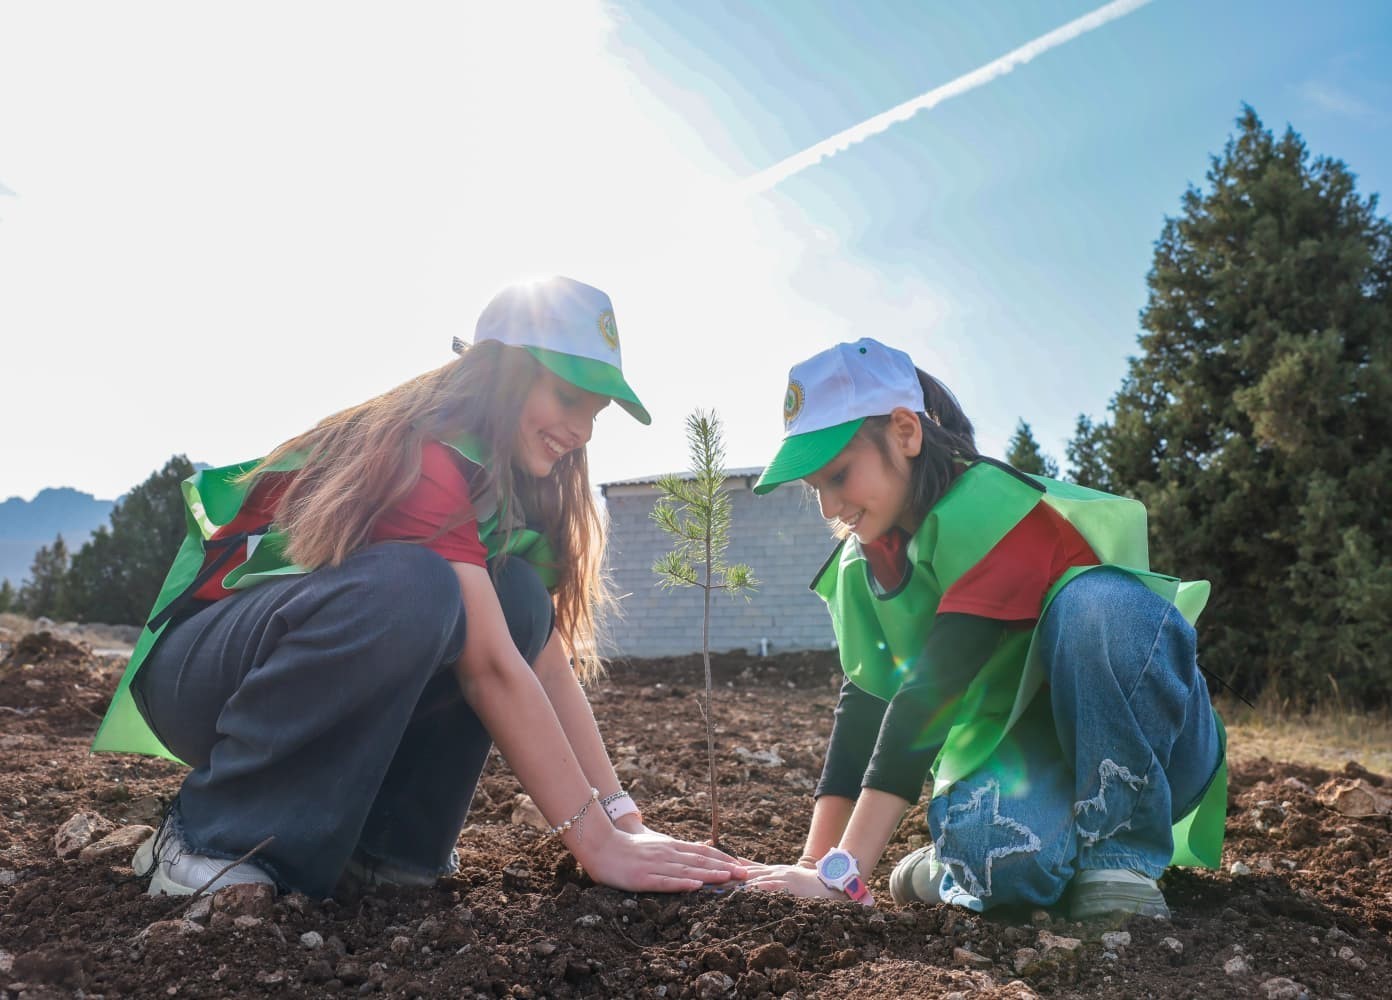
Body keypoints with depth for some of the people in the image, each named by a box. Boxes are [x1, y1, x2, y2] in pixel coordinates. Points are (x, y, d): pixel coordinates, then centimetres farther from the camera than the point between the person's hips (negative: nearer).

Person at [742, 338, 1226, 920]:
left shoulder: (992, 511, -24)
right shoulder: (861, 565, 1)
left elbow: (932, 691, -31)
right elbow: (864, 703, -1)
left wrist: (844, 874, -33)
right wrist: (815, 862, -9)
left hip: (1154, 752, -3)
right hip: (1011, 756, 4)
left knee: (1103, 601, -36)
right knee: (997, 853, -35)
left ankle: (1120, 856, -18)